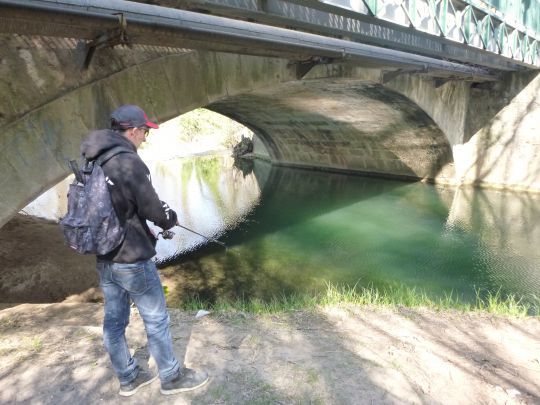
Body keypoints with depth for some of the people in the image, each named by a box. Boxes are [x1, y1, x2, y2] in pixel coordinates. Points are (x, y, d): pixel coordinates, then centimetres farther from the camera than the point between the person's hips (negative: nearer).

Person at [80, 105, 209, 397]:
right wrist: (171, 219, 3)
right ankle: (171, 377, 24)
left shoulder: (92, 162, 4)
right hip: (132, 260, -8)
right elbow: (153, 209, -18)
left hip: (104, 259, 8)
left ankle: (128, 378, 33)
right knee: (156, 319, 8)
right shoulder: (128, 162, -21)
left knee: (114, 320, 16)